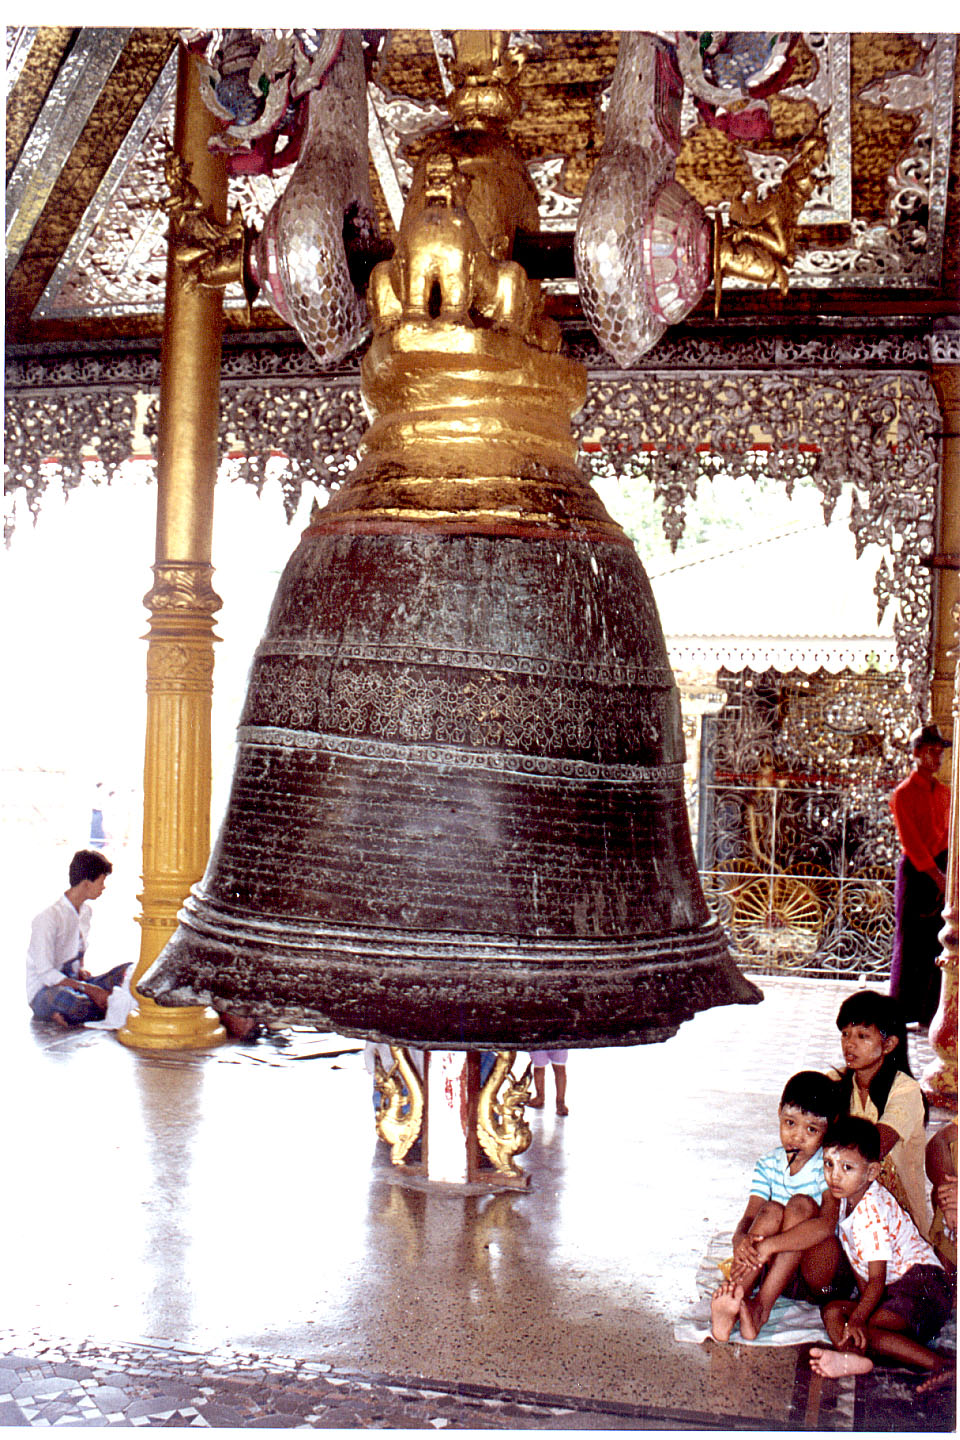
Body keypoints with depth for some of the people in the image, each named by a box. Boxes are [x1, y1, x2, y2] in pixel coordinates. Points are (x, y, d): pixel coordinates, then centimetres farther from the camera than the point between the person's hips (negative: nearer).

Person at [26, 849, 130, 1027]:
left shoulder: (85, 911, 9)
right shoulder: (49, 917, -18)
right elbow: (45, 973, -22)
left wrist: (81, 971, 0)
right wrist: (88, 988, -27)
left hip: (73, 983, 9)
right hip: (43, 991, -8)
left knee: (129, 971, -12)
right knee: (69, 999, -44)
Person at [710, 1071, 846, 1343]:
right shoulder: (768, 1165, 6)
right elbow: (747, 1219, -6)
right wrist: (742, 1241, -33)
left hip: (823, 1277, -3)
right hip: (780, 1273, 3)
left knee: (801, 1205, -26)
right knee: (772, 1210, -25)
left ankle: (761, 1308, -35)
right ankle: (730, 1304, -43)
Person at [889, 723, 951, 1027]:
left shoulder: (944, 792, 14)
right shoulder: (903, 794, -7)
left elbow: (947, 835, 15)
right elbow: (911, 842, -12)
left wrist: (948, 873, 2)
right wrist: (937, 876, -16)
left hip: (940, 870, 6)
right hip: (915, 871, -6)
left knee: (938, 944, 6)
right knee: (910, 943, -2)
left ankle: (930, 1013, 13)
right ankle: (902, 1012, 6)